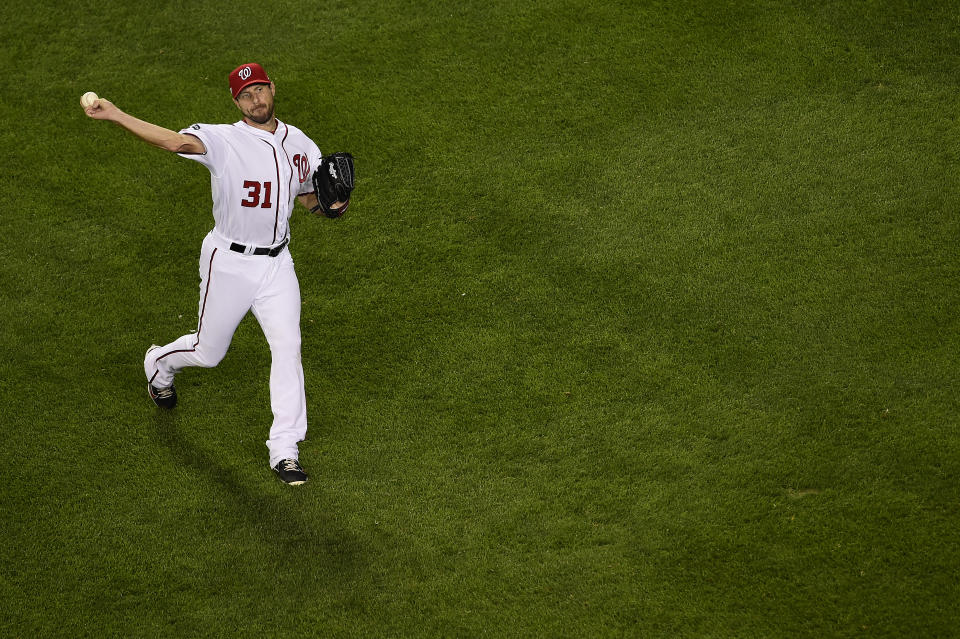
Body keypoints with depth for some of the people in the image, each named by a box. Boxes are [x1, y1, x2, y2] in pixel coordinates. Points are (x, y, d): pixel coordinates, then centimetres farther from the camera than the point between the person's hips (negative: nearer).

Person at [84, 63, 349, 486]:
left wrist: (331, 204, -9)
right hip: (229, 262, -3)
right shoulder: (223, 140, -16)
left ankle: (285, 451, -4)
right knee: (208, 352, 12)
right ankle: (159, 363, 49)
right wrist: (114, 116, -46)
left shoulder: (300, 145, 3)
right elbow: (175, 141, -33)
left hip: (277, 263, 3)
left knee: (287, 348, -10)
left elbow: (309, 197, 16)